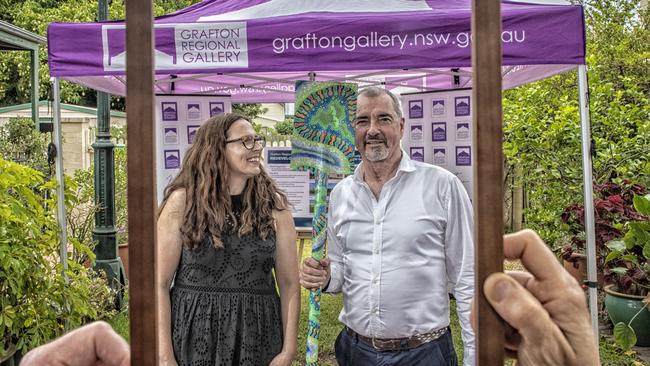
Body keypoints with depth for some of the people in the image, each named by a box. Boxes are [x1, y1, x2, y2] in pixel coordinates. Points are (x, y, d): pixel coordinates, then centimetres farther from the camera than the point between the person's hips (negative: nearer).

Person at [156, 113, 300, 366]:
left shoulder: (274, 204, -2)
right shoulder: (183, 201, -7)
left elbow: (289, 284, 0)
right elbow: (160, 283, -6)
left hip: (256, 338, 2)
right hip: (194, 335, -1)